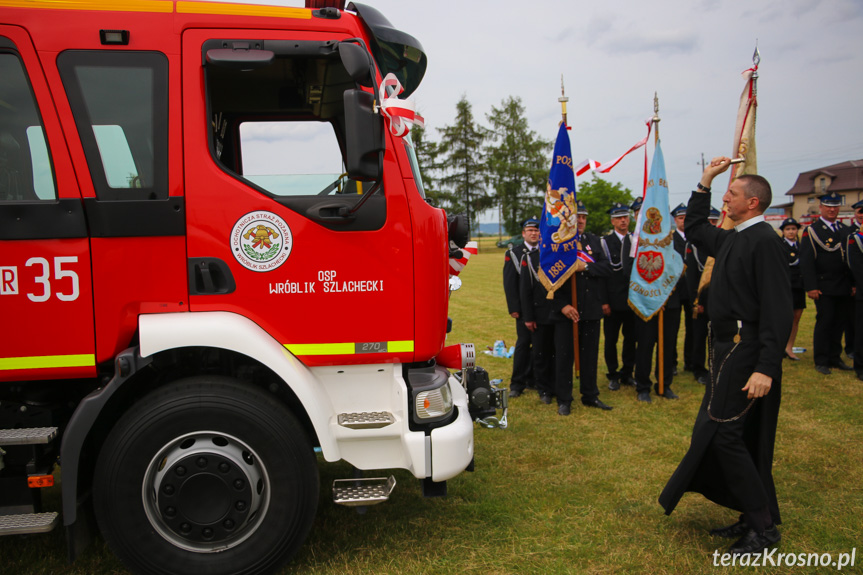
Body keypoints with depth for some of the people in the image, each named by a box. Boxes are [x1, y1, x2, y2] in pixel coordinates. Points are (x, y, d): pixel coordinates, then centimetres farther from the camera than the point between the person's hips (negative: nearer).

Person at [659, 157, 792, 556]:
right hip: (729, 347, 10)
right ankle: (758, 517, 28)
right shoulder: (732, 239, 11)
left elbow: (778, 309, -22)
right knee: (742, 437, 15)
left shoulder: (764, 241, -16)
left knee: (720, 432, -8)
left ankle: (763, 527, 5)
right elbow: (694, 229, 30)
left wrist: (766, 368, -26)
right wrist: (705, 182, 22)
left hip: (745, 352, -10)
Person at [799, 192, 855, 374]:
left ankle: (835, 358, 20)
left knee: (839, 323, 9)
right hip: (824, 287, -5)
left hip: (844, 288, 5)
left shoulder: (845, 230, 15)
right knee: (824, 323, -3)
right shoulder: (812, 230, -3)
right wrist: (811, 287, -14)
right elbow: (806, 261, -8)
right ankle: (821, 361, 5)